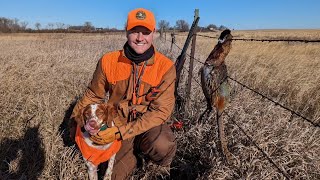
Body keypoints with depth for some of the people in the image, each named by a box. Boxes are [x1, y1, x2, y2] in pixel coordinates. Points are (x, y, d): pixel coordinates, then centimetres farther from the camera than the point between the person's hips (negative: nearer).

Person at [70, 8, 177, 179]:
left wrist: (121, 132, -27)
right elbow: (92, 96, 3)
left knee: (163, 146, -32)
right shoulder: (108, 61, -11)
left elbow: (161, 111, -21)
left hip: (149, 125, -1)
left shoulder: (166, 67, -17)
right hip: (117, 124, 2)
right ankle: (133, 152, 29)